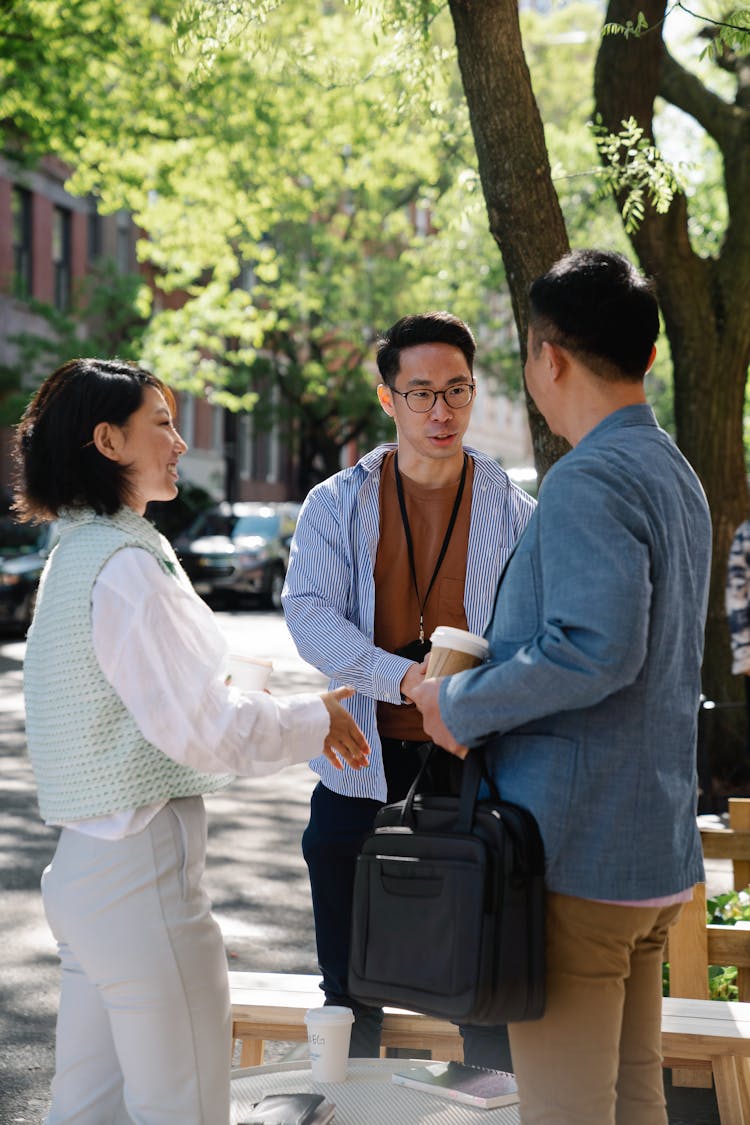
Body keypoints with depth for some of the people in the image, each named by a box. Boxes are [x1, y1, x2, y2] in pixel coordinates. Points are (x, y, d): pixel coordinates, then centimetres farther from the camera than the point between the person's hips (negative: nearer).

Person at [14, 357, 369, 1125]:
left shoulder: (79, 553, 13)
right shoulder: (125, 567, -17)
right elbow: (200, 729, -20)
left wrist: (289, 721, 13)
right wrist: (315, 722, -5)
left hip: (86, 862, 10)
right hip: (143, 867, -9)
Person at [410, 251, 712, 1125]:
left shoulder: (590, 480, -17)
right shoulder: (675, 474, 14)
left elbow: (597, 651, -28)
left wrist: (463, 706, -13)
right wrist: (470, 685, 17)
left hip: (576, 852, -10)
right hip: (656, 849, 10)